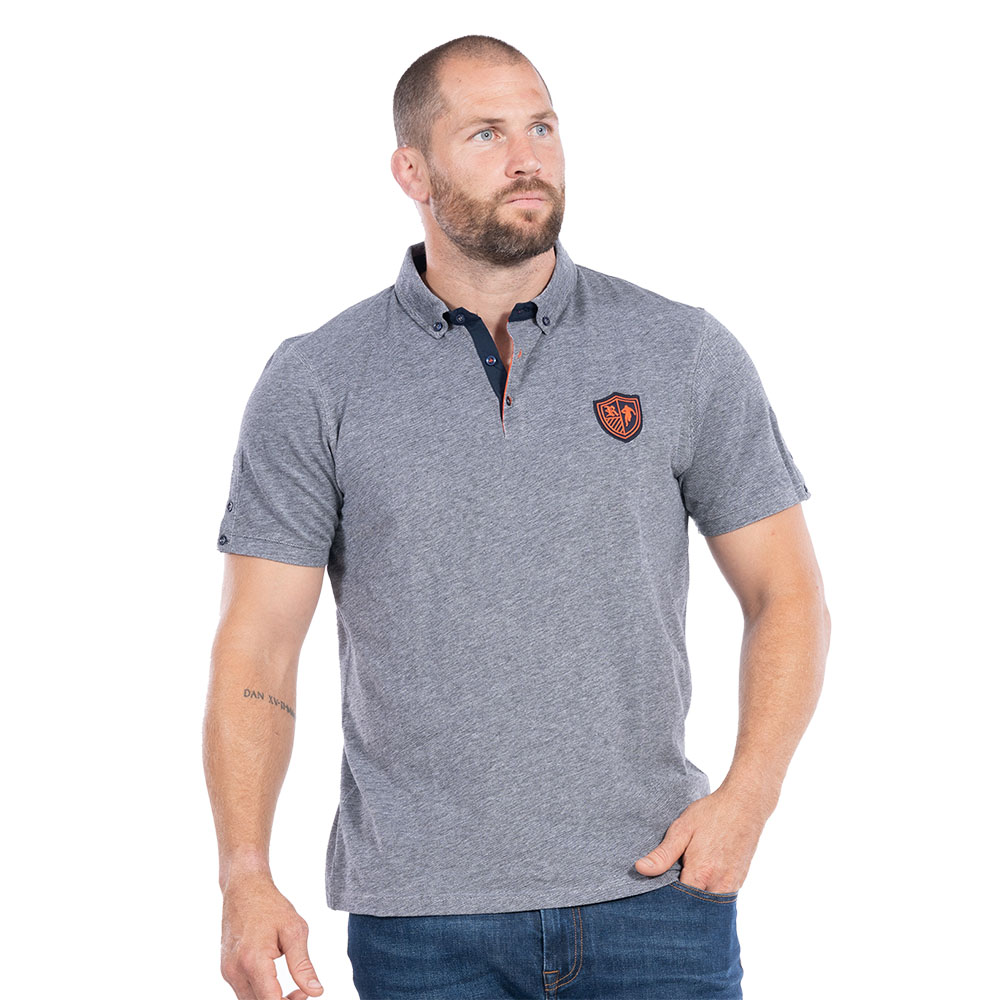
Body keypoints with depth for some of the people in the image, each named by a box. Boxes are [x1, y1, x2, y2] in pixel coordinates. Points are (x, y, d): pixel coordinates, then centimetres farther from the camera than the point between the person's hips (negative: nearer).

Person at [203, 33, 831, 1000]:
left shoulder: (687, 355, 3)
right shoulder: (314, 384, 1)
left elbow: (785, 596, 7)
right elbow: (256, 646, -1)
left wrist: (747, 794, -8)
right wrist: (245, 878, -13)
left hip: (655, 888, 1)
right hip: (421, 918, 0)